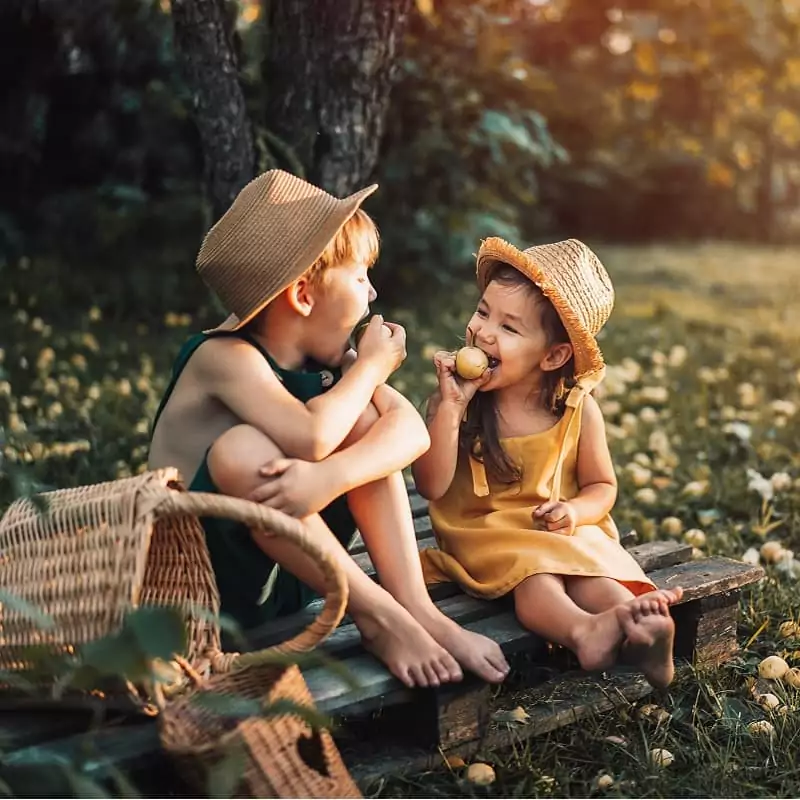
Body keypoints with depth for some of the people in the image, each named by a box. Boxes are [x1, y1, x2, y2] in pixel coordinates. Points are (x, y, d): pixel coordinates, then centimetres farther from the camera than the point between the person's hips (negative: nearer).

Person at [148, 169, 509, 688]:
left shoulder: (325, 358, -1)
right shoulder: (225, 357, -20)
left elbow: (411, 430, -17)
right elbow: (311, 436, -39)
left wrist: (330, 476, -37)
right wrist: (371, 367, -19)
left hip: (289, 567, 6)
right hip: (204, 583, -6)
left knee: (365, 419, -9)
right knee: (240, 449, -34)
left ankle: (417, 609, -15)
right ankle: (377, 615, -21)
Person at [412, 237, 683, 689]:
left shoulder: (579, 410, -3)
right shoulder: (453, 400, -6)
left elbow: (602, 486, 8)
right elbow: (432, 485, -14)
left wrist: (574, 511, -16)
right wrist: (451, 405, -22)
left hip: (563, 534, 2)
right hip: (485, 537, -2)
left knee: (595, 571, -29)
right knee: (531, 573, -33)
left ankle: (635, 629, -52)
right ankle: (585, 631, -57)